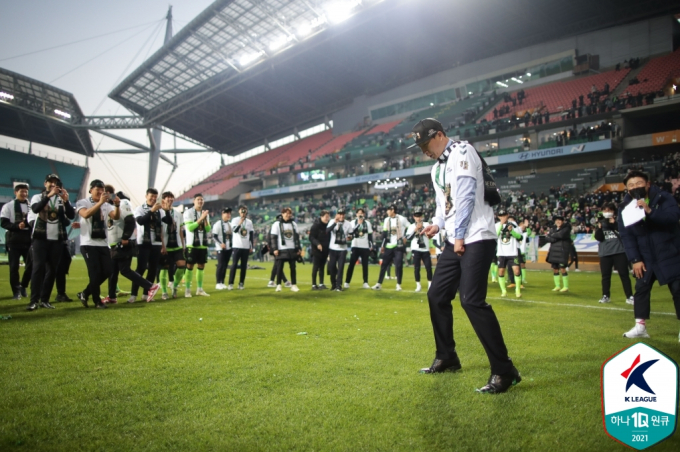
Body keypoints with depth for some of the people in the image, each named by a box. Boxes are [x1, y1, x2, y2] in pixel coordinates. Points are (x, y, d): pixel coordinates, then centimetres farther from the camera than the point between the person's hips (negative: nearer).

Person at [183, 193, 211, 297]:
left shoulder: (205, 213, 13)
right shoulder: (188, 212, -5)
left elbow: (208, 229, 7)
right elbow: (190, 228, -15)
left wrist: (205, 219, -9)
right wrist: (201, 218, -17)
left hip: (203, 244, 5)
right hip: (192, 244, -5)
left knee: (201, 266, 7)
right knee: (190, 266, -2)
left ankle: (199, 289, 14)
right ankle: (187, 289, 4)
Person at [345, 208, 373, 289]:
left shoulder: (367, 223, 7)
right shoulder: (353, 222, 4)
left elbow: (370, 235, 8)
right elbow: (350, 233, -9)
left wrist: (371, 245, 1)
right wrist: (358, 224, -16)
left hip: (365, 247, 1)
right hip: (355, 246, -1)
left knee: (365, 265, 5)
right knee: (351, 264, -1)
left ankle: (365, 282, 11)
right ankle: (347, 282, 3)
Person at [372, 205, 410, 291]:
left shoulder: (402, 219, -6)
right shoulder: (387, 220, 10)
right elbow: (384, 233, 12)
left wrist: (405, 237, -6)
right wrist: (382, 245, 8)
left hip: (398, 246, -4)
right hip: (389, 246, 4)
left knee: (399, 265, -3)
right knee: (384, 264, 2)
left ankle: (399, 284, 9)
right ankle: (379, 284, 7)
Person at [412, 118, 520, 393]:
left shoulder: (462, 152, -8)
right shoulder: (437, 168, 20)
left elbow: (465, 196, -16)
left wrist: (460, 236, -17)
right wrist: (437, 225, 5)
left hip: (476, 238, -10)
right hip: (455, 241, 10)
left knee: (472, 300, -17)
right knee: (437, 296, 11)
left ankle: (504, 371, -7)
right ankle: (447, 357, 26)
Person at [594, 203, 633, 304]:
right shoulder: (600, 223, 10)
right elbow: (598, 237, -1)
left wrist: (614, 224, -14)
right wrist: (599, 228, -17)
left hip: (619, 251, -2)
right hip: (605, 253, 2)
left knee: (624, 274, -3)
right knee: (605, 275, 7)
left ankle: (629, 296, 2)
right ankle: (606, 296, 16)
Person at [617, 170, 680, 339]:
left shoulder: (663, 198, -10)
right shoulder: (625, 207, -4)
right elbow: (626, 235, -6)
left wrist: (650, 211, -41)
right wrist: (635, 259, -12)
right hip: (645, 257, 3)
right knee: (641, 289, 5)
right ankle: (640, 326, 14)